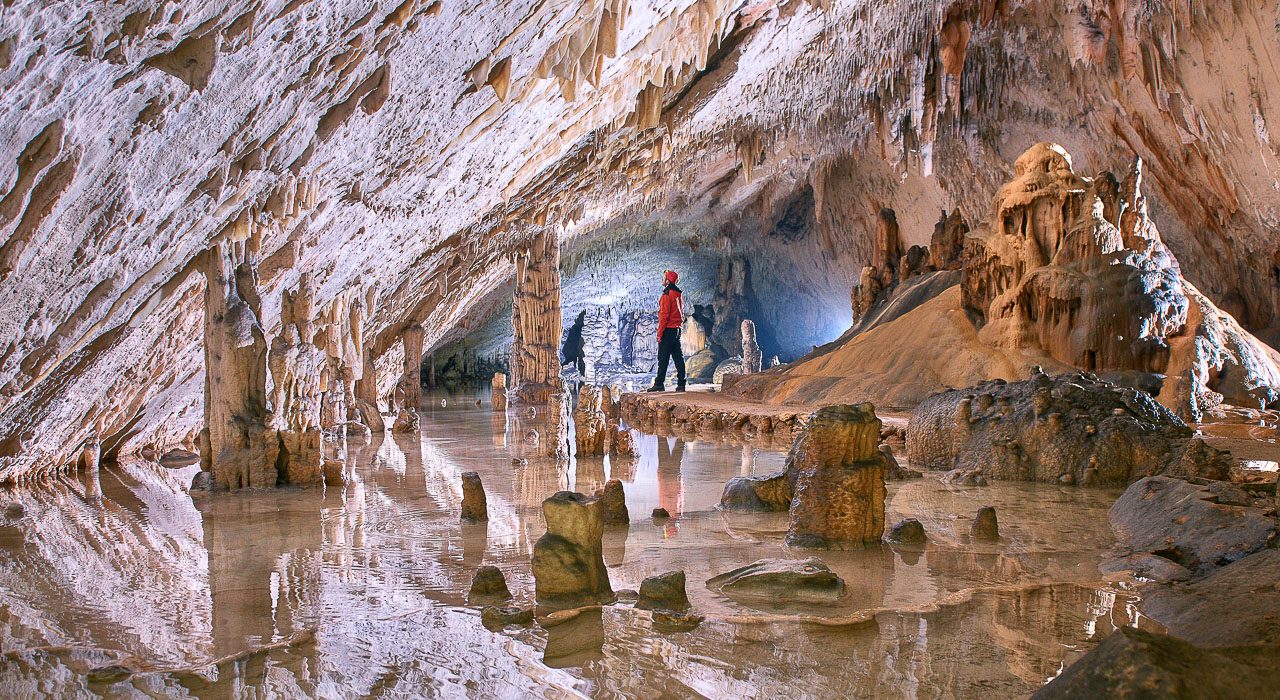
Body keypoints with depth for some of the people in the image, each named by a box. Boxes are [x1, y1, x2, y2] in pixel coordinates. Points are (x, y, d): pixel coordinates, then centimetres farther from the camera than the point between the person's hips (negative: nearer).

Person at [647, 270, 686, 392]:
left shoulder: (667, 295, -13)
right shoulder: (679, 294, 14)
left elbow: (664, 315, -16)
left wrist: (659, 333, -15)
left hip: (668, 330, -8)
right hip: (677, 330, 8)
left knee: (663, 358, -6)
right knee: (678, 357, 7)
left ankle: (659, 383, -6)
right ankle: (681, 384, 7)